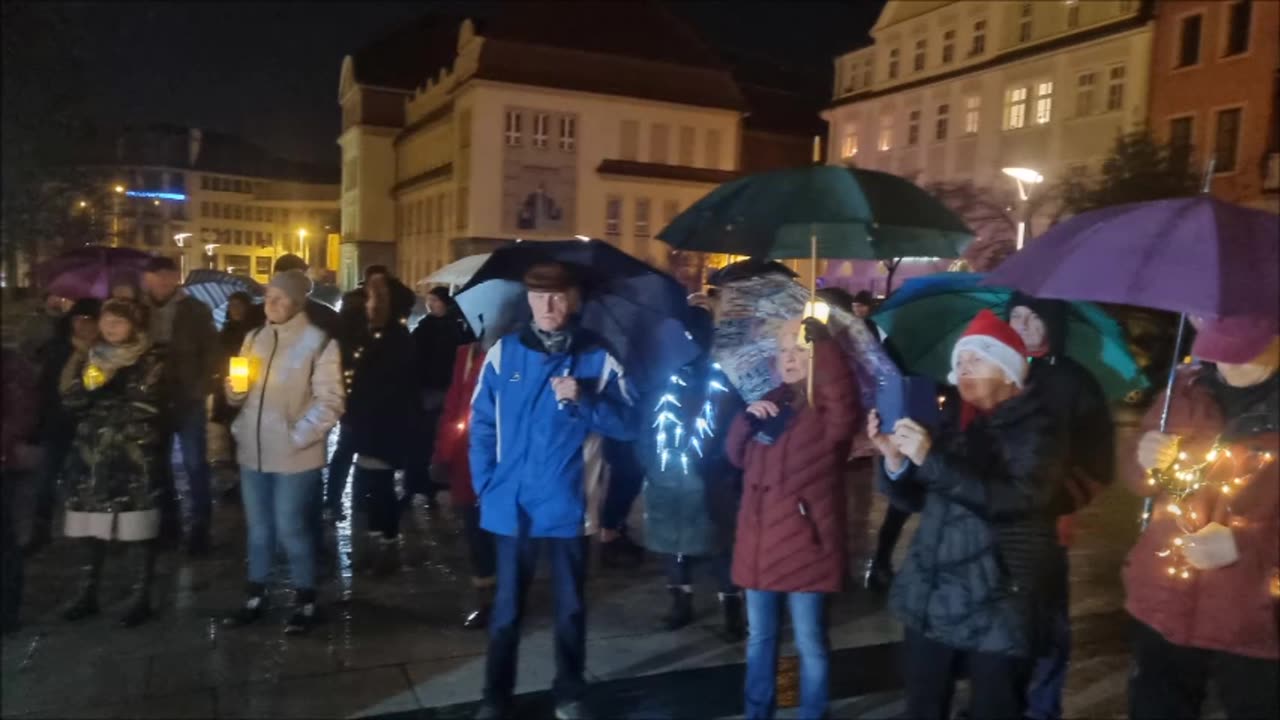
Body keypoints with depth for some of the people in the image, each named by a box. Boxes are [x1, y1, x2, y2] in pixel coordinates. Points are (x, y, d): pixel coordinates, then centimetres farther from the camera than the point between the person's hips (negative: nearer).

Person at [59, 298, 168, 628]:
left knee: (139, 527, -3)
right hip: (93, 455, 5)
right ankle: (88, 593, 23)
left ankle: (142, 597, 7)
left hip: (136, 456, -4)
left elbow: (148, 406, -12)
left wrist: (103, 391, -5)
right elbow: (70, 398, 3)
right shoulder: (88, 358, 14)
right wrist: (89, 384, -16)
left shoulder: (150, 360, -1)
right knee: (91, 525, 8)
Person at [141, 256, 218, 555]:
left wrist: (201, 389, -11)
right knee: (157, 461, 12)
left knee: (194, 463, -1)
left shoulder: (195, 310, -1)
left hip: (187, 398, -3)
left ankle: (198, 528, 4)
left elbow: (211, 352, -3)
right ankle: (166, 520, 25)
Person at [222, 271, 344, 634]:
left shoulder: (318, 341, -9)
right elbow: (242, 392, 16)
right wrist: (234, 391, -6)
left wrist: (298, 435, -17)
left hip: (293, 452, -6)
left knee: (291, 528, 2)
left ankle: (305, 602, 17)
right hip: (253, 449, 6)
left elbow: (330, 401, -12)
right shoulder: (254, 338, 9)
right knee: (258, 527, 16)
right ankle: (255, 597, 30)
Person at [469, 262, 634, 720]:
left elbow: (625, 425, -7)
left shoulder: (598, 359, -4)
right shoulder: (503, 353, 0)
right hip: (513, 505, 1)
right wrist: (486, 486, -2)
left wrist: (582, 400, -22)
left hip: (568, 507, 0)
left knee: (570, 608, 15)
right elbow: (482, 424, 3)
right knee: (507, 607, 14)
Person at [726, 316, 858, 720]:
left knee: (809, 643, 5)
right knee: (759, 636, 18)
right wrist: (748, 417, -6)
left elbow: (842, 392, -31)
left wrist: (819, 337, -32)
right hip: (760, 541, 6)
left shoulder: (829, 406, -6)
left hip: (804, 543, -6)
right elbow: (737, 456, 11)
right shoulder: (772, 403, 12)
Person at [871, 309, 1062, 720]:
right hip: (929, 599, 5)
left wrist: (931, 459, -25)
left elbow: (1015, 499, -21)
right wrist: (895, 458, -8)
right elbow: (915, 500, 11)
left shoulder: (1035, 427, -4)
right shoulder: (950, 420, 10)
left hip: (997, 608, -5)